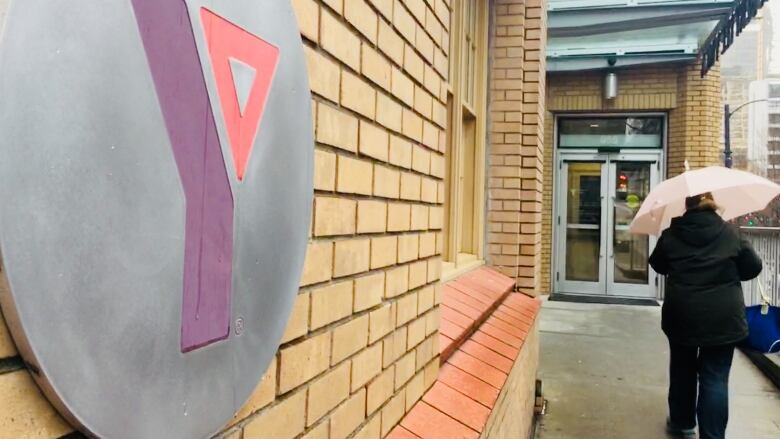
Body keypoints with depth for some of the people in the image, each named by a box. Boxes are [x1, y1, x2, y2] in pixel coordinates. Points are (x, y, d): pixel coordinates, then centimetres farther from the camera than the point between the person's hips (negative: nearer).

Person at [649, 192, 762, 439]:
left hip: (682, 315, 1)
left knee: (683, 370, 18)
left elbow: (658, 266, 12)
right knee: (715, 378, 4)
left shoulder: (670, 235, -3)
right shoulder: (731, 233, -5)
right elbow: (753, 268, 4)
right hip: (723, 317, -1)